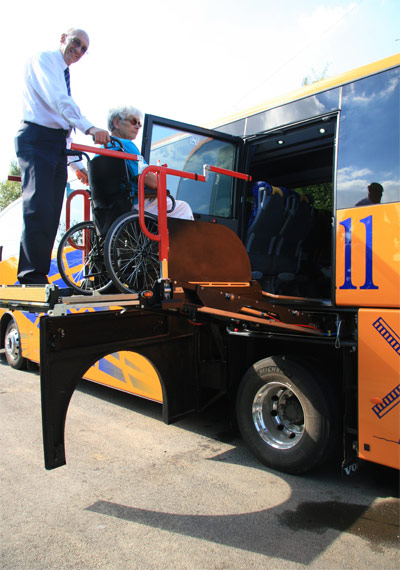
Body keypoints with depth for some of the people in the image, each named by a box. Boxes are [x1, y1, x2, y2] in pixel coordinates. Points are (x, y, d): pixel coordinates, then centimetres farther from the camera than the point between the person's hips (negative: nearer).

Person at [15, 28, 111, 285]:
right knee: (38, 207, -18)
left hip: (58, 146, 8)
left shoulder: (65, 76, 29)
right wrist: (89, 127, -28)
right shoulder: (43, 59, 4)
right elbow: (57, 99, -16)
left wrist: (77, 162, 21)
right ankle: (33, 276, -18)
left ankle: (38, 277, 2)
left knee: (51, 215, 0)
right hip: (37, 139, -8)